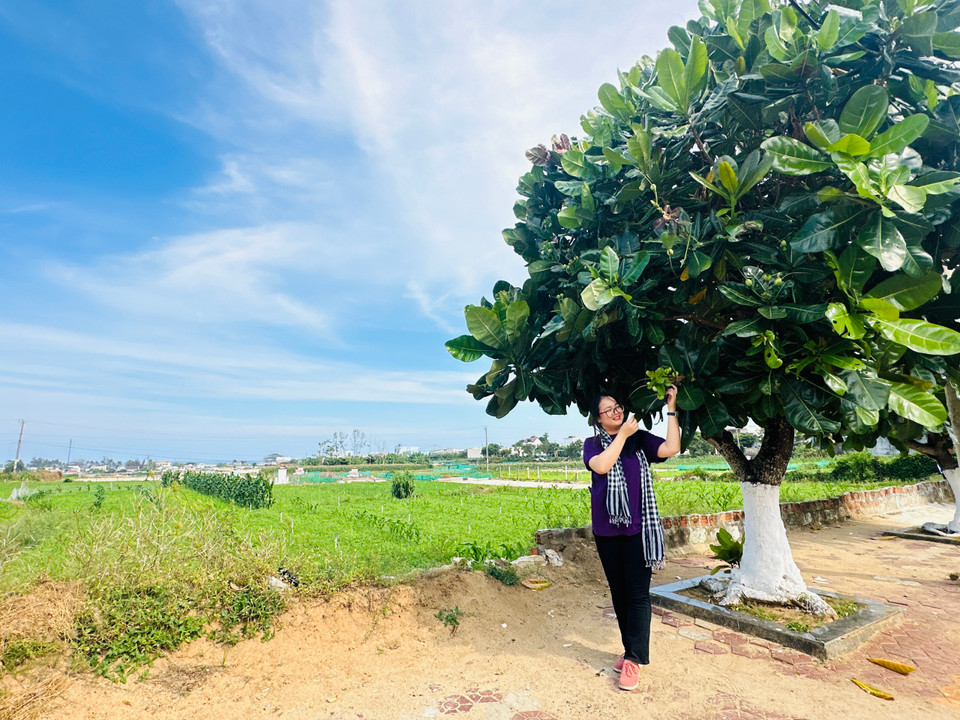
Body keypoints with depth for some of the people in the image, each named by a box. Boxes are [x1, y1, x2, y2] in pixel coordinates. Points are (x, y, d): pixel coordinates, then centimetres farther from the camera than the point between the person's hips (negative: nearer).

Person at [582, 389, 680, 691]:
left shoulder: (640, 439, 2)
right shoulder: (593, 444, 1)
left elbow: (671, 448, -12)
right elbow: (602, 466, -19)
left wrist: (671, 409, -13)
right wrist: (623, 434, -16)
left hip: (637, 528, -1)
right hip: (607, 530, 1)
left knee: (638, 593, 0)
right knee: (619, 592, 14)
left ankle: (634, 659, 9)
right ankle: (629, 649, 30)